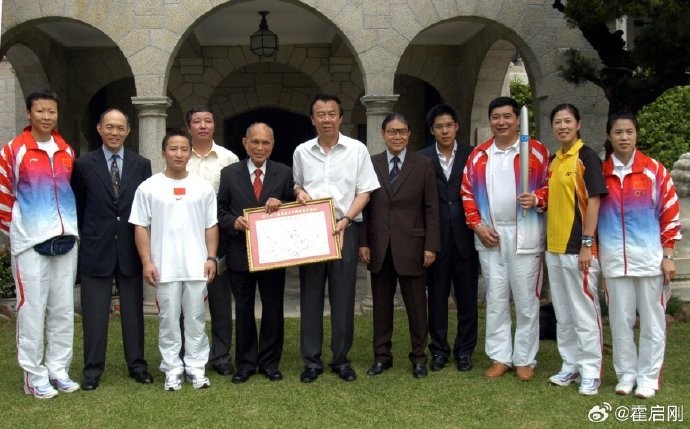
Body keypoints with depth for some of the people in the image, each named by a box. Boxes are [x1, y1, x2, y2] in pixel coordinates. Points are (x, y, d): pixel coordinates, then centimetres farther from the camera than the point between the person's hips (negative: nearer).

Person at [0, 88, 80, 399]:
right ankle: (34, 376, 9)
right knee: (32, 310, 0)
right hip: (30, 242, -4)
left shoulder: (67, 151, 10)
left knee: (63, 310, 8)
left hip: (65, 240, 5)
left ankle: (58, 370, 18)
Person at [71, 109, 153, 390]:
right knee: (94, 313, 4)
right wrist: (83, 237, 4)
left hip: (130, 250, 1)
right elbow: (77, 207, 6)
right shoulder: (84, 164, 0)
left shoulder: (142, 165, 4)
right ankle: (92, 370, 16)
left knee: (133, 310, 10)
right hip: (96, 250, -1)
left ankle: (137, 365, 22)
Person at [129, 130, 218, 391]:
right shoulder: (149, 188, 1)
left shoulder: (203, 187, 7)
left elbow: (211, 225, 9)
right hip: (164, 267, -1)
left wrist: (211, 257, 1)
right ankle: (172, 369, 16)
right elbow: (141, 227, 1)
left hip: (196, 266, 2)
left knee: (196, 319, 8)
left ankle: (196, 367, 18)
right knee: (168, 320, 6)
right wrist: (147, 262, -5)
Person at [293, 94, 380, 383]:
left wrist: (345, 220, -13)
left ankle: (341, 358, 16)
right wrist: (298, 192, -4)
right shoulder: (302, 152, 7)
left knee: (343, 295, 3)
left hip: (345, 228, -2)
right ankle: (311, 360, 14)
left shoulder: (357, 149, 0)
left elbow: (364, 192, 0)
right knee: (310, 295, 5)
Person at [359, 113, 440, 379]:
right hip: (379, 246, 2)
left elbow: (431, 208, -1)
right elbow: (364, 205, 5)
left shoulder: (423, 165, 1)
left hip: (411, 245, -2)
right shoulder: (370, 164, 5)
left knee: (416, 304, 6)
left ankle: (419, 356, 19)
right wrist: (363, 242, -1)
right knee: (381, 304, 10)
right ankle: (382, 355, 21)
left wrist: (431, 246, -6)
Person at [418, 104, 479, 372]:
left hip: (465, 237, 0)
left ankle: (464, 351, 20)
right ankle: (439, 350, 20)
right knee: (437, 297, 8)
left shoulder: (472, 156, 3)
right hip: (436, 238, 0)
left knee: (467, 298, 7)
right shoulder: (422, 159, 2)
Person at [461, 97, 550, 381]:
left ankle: (525, 359, 14)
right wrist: (477, 225, -1)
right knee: (495, 299, 9)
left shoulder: (537, 151, -1)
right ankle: (500, 357, 19)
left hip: (525, 235, -3)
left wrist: (537, 198, -20)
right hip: (489, 235, 3)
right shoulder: (478, 155, 9)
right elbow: (467, 192, 10)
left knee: (526, 300, 3)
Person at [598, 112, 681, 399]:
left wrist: (667, 255, -3)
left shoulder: (654, 170, -1)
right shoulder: (600, 173, 4)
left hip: (649, 256, -1)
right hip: (614, 259, 2)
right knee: (620, 319, 8)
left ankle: (648, 377, 16)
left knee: (652, 320, 5)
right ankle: (626, 373, 20)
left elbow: (670, 212, 1)